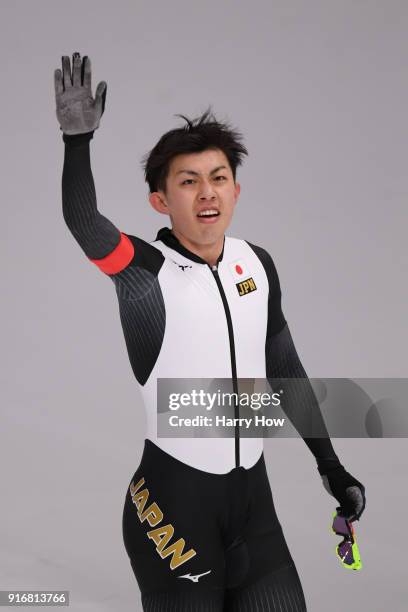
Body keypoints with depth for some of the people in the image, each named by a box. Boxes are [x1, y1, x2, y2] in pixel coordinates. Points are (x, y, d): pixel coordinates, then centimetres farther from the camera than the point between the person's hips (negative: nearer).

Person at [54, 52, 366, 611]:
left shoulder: (258, 265, 5)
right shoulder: (144, 273, -11)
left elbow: (286, 371, 15)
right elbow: (82, 224, -33)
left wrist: (330, 466, 18)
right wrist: (78, 139, -45)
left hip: (252, 490, 5)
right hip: (172, 497, -5)